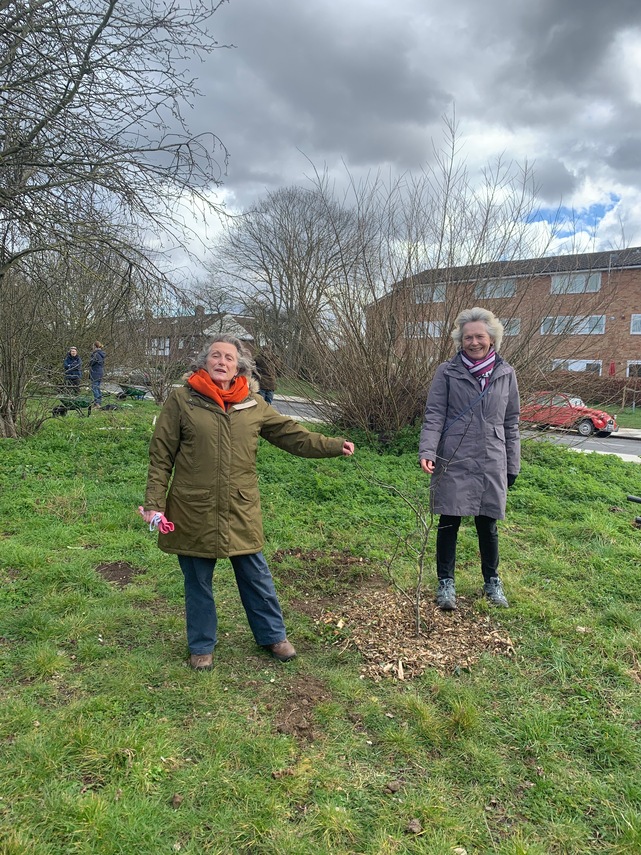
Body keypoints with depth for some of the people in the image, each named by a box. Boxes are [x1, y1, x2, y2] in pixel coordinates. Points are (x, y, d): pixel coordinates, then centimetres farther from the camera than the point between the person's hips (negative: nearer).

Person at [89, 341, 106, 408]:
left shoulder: (97, 354, -17)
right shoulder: (101, 354, 12)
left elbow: (91, 363, -15)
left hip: (95, 373, -10)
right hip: (100, 372, 10)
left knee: (94, 388, -7)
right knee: (98, 388, 15)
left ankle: (97, 403, -11)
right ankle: (99, 402, 18)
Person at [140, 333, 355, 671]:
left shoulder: (253, 404, 3)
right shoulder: (182, 399, -5)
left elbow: (291, 434, 7)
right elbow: (161, 455, -3)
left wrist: (333, 445, -1)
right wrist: (154, 502, -7)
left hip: (241, 511, 2)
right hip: (194, 512, -2)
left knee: (256, 576, 14)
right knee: (198, 582, 13)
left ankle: (273, 636, 36)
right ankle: (201, 646, 35)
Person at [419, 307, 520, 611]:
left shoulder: (506, 374, 6)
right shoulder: (447, 372, -2)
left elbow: (510, 423, 11)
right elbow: (434, 416, -6)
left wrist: (512, 465, 10)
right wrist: (427, 451, -21)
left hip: (491, 465, 2)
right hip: (454, 463, -2)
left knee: (487, 525, 12)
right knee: (449, 523, 6)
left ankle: (492, 581, 32)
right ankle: (446, 582, 23)